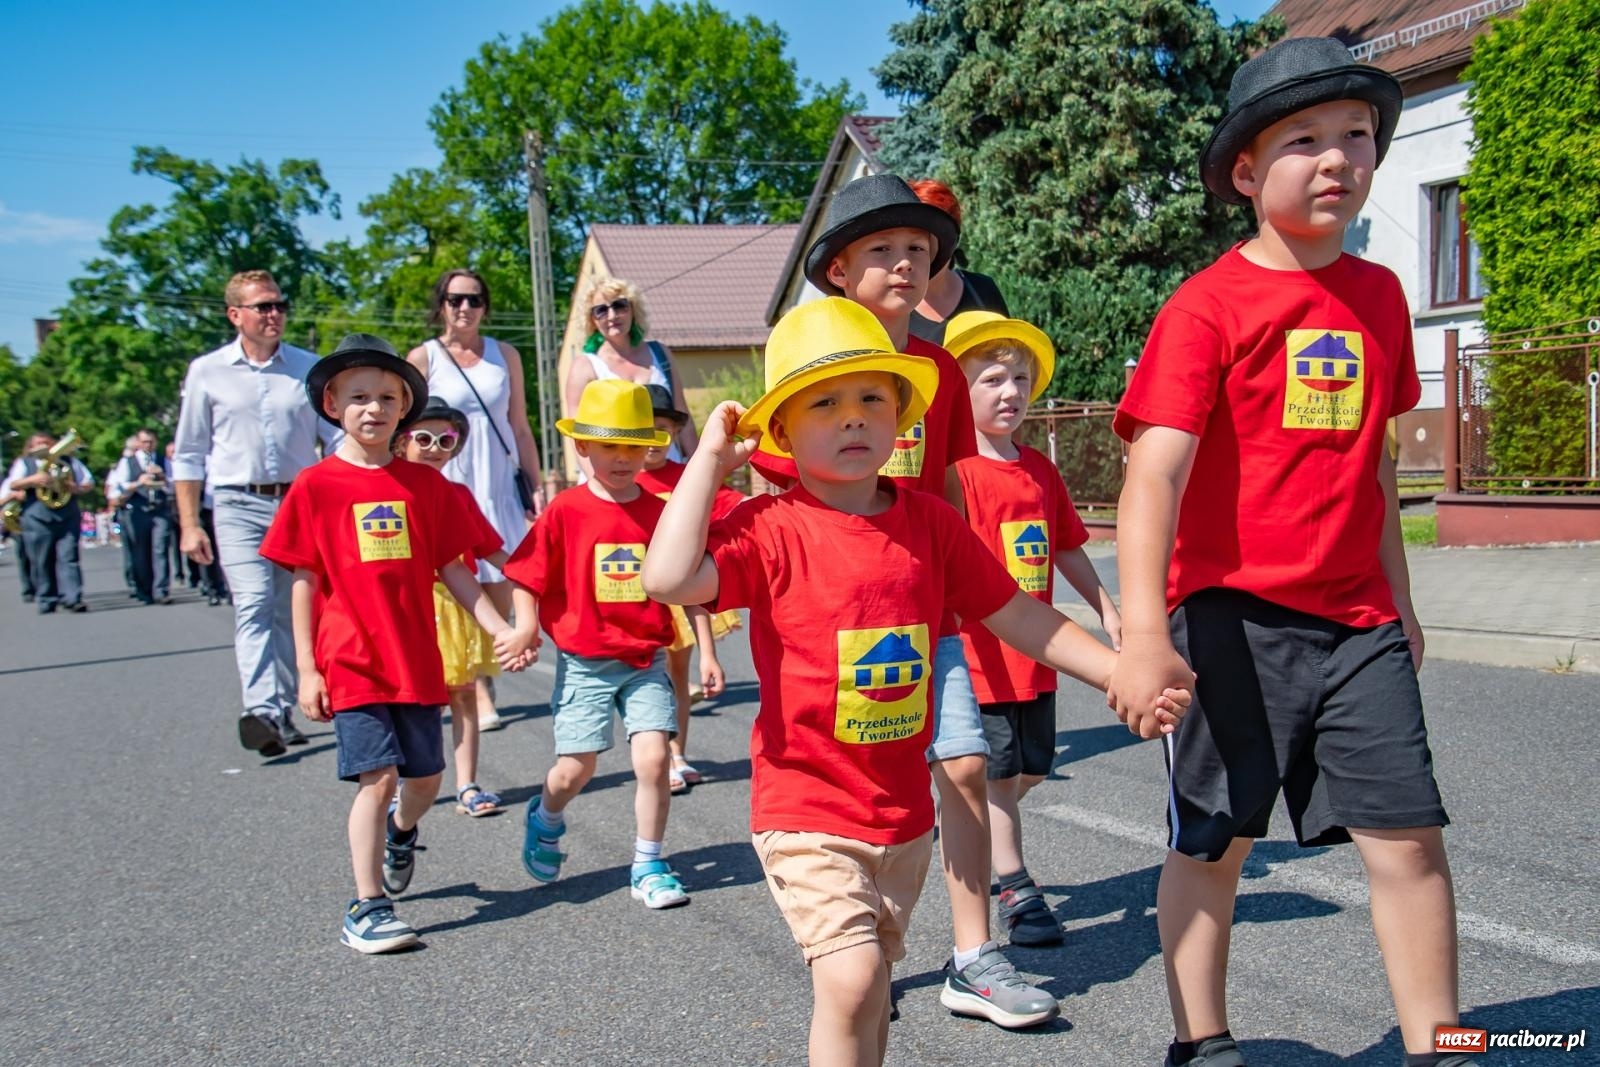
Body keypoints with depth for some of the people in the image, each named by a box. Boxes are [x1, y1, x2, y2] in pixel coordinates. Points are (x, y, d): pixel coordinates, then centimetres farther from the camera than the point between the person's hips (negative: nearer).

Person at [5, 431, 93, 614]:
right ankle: (47, 600, 10)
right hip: (37, 520, 0)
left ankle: (72, 598, -14)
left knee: (68, 558, -9)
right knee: (41, 562, 2)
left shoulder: (68, 461, 16)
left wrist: (76, 488, -6)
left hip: (68, 518, 0)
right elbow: (13, 485, -1)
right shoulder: (23, 463, 13)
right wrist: (33, 480, -18)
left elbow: (89, 483, 14)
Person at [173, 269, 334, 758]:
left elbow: (338, 442, 11)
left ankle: (283, 711, 19)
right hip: (239, 506, -2)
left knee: (292, 613, 8)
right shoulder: (207, 373, 6)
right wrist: (189, 524, 3)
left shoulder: (310, 369, 8)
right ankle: (261, 711, -27)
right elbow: (189, 455, 9)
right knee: (253, 607, -17)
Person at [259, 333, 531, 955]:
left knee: (426, 776, 13)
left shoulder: (424, 484, 4)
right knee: (376, 775, -9)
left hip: (417, 660, 4)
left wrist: (499, 628, -1)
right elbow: (304, 580, -1)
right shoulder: (316, 487, -3)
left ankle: (400, 833, 47)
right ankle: (367, 908, 4)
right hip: (350, 663, -3)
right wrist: (306, 668, -4)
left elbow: (451, 569, 8)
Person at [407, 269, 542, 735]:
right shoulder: (423, 358, 4)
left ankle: (484, 680, 17)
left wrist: (535, 488, 9)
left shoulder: (505, 356, 12)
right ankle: (477, 692, 3)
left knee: (501, 594, -1)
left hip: (501, 487, 3)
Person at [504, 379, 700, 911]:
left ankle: (647, 867, 10)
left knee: (654, 758, -9)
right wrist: (526, 631, -16)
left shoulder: (659, 512, 1)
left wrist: (705, 652, 7)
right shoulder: (566, 511, -6)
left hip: (647, 660, 2)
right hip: (584, 662, -2)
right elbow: (526, 580, -2)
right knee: (575, 770, 4)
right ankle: (545, 820, 40)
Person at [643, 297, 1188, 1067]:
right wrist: (710, 457, -21)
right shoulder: (770, 528, -13)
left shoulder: (930, 522, 1)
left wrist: (1121, 674, 5)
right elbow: (669, 578, -30)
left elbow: (1017, 615, 8)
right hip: (806, 809, -5)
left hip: (903, 808, 5)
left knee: (872, 976, 20)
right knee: (850, 976, -15)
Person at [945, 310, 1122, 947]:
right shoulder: (959, 471, -12)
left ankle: (974, 834, 40)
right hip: (981, 648, -7)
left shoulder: (1040, 470, 11)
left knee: (1032, 768, 17)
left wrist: (1106, 608, 22)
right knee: (1000, 771, 0)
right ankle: (1016, 890, 11)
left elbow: (1067, 548, 20)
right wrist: (953, 620, -30)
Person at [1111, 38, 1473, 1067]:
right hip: (1232, 616, -4)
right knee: (1213, 840, 8)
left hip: (1356, 619, 5)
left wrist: (1400, 598, 23)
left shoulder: (1380, 294, 9)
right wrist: (1143, 631, -30)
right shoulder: (1208, 305, -10)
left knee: (1408, 833, 3)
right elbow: (1155, 472, -20)